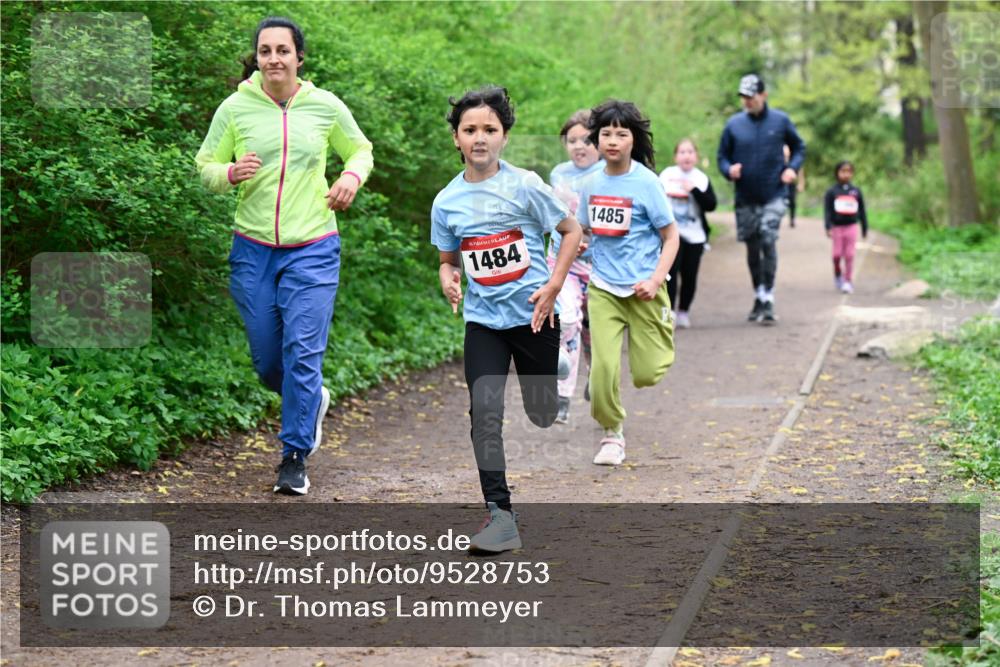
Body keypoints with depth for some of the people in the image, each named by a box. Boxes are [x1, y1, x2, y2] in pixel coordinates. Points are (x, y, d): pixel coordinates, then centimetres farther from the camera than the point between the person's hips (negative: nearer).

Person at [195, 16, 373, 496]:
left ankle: (295, 457, 0)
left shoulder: (326, 107, 0)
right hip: (252, 249, 2)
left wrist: (352, 175, -7)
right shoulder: (235, 108, -1)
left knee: (302, 353, -10)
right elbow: (205, 166, 4)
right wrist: (229, 173, -18)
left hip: (312, 249, -2)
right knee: (267, 359, 8)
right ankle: (312, 402, 40)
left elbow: (360, 149, 16)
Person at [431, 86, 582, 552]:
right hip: (483, 318, 2)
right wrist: (449, 280, -9)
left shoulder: (524, 185, -7)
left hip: (534, 316, -2)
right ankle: (499, 515, -16)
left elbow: (571, 230, 2)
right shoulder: (447, 201, 2)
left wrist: (554, 285, -8)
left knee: (542, 413, 9)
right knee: (484, 415, -14)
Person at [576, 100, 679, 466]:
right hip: (603, 288, 3)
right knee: (603, 366, -12)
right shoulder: (592, 183, 3)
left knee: (647, 375, 0)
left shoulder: (646, 182, -9)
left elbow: (671, 236, -5)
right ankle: (612, 434, 9)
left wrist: (655, 281, -15)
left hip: (643, 290, -3)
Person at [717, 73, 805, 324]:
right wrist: (729, 169, -13)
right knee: (752, 249, 10)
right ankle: (759, 297, 26)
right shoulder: (733, 124, 0)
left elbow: (799, 147, 12)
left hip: (773, 195, -2)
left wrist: (792, 168, -5)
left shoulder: (780, 120, -2)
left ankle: (768, 301, -15)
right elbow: (722, 156, 8)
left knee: (768, 241, -17)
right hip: (745, 199, 2)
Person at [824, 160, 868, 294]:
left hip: (851, 226, 1)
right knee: (837, 254, -1)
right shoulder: (832, 191, -1)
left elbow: (862, 211, 11)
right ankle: (838, 275, 25)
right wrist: (828, 227, -13)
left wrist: (865, 229, 13)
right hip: (837, 227, -1)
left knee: (849, 255, -1)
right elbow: (827, 210, -3)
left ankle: (848, 281, 6)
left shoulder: (856, 191, 5)